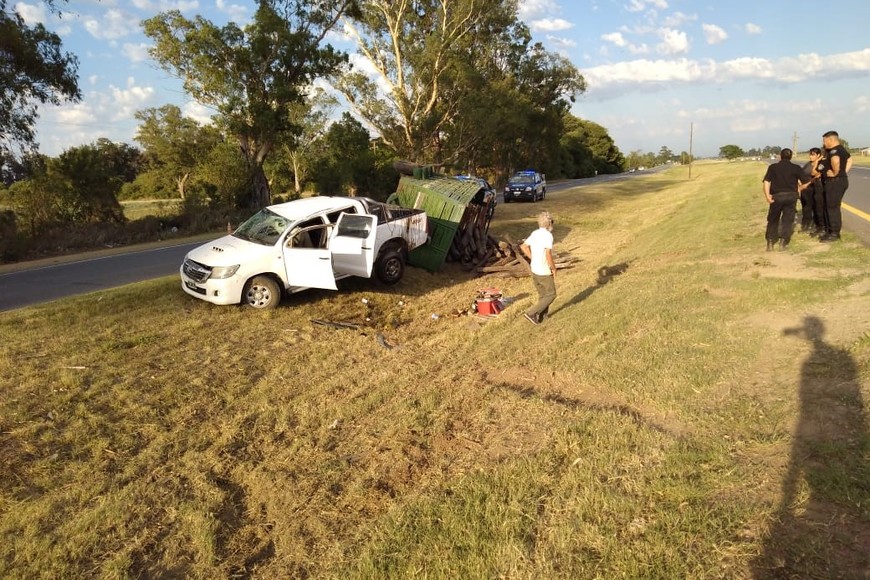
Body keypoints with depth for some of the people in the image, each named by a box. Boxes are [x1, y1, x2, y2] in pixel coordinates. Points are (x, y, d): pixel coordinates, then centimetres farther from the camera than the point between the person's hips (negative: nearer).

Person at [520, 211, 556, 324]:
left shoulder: (534, 233, 3)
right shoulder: (548, 235, -21)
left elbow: (524, 246, 13)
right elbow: (548, 254, -30)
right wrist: (553, 268, -15)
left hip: (534, 270, 8)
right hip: (544, 272, -7)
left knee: (542, 295, 21)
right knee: (551, 295, 8)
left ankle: (541, 316, 28)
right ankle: (531, 313, 0)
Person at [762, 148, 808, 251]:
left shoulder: (772, 167, 7)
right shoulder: (796, 167, 6)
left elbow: (766, 182, -6)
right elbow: (806, 182, 3)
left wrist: (767, 196, -9)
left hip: (776, 196, 0)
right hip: (791, 196, 0)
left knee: (773, 220, 13)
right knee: (787, 219, 9)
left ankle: (770, 242, 8)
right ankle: (783, 242, 2)